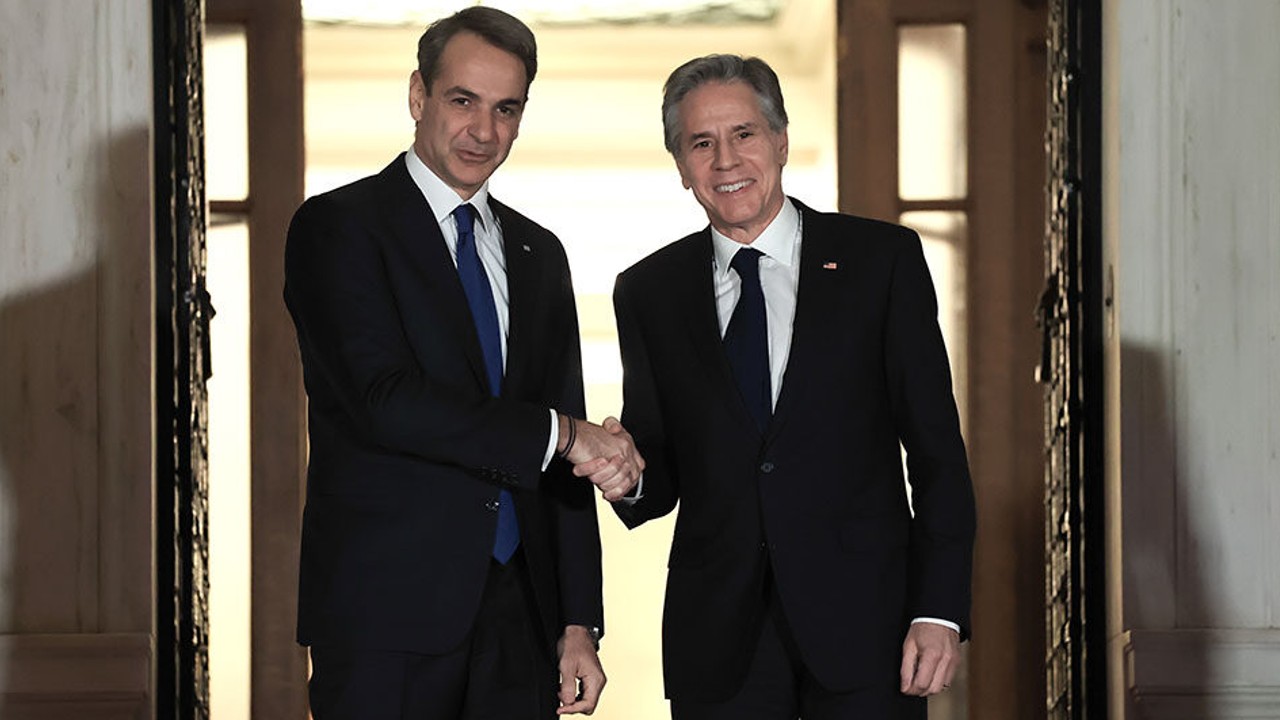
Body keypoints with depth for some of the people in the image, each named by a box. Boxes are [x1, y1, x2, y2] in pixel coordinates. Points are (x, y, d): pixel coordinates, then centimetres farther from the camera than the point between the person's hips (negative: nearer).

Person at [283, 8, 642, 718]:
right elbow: (384, 399, -17)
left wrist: (578, 623, 9)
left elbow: (568, 462, 15)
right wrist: (559, 433, -13)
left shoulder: (538, 254, 16)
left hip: (518, 620, 5)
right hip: (386, 614, -5)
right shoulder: (338, 227, -3)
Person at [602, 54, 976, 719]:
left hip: (862, 621, -2)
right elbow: (661, 480, 10)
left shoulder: (881, 259, 2)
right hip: (718, 643, 2)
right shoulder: (648, 292, 8)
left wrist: (940, 611, -8)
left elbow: (936, 447, 0)